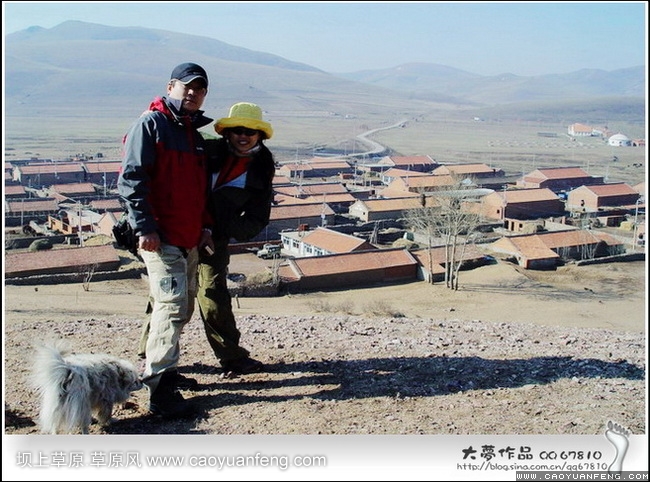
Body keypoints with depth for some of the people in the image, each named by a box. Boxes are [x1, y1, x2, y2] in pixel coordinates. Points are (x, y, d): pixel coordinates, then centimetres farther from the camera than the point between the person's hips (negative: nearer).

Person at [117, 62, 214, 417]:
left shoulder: (194, 134, 19)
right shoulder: (150, 125, -7)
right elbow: (130, 180, -14)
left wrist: (205, 226, 12)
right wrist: (144, 227, -20)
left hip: (190, 239, 9)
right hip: (160, 238, -9)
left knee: (183, 307, 14)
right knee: (172, 306, -15)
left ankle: (157, 368, 28)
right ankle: (160, 390, -12)